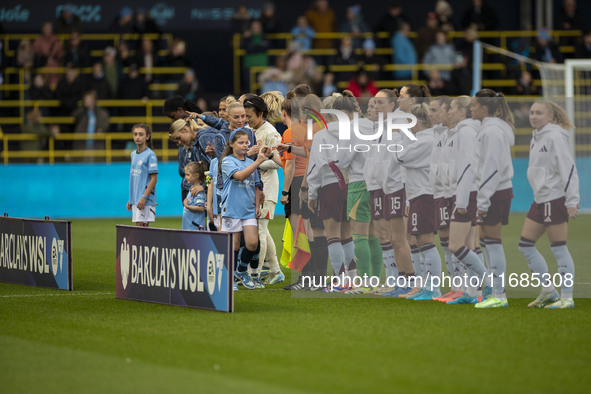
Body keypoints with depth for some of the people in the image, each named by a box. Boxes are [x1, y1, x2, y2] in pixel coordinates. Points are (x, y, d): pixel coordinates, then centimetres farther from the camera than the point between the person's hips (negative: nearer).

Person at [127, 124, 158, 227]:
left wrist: (144, 197, -18)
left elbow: (154, 179, -12)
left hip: (146, 200, -7)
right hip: (135, 199, 7)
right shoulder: (133, 154, 14)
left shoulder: (150, 155, -9)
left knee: (142, 225, -10)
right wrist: (130, 199, 17)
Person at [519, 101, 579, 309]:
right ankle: (548, 290, 16)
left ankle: (567, 297, 1)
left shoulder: (555, 137, -12)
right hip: (540, 199, 10)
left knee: (558, 248, -5)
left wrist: (572, 201, -21)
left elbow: (568, 169, -16)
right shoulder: (536, 138, 15)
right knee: (525, 245, 8)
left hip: (556, 198, -10)